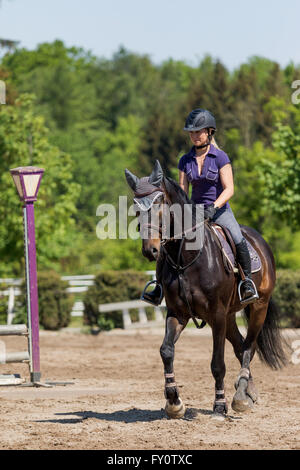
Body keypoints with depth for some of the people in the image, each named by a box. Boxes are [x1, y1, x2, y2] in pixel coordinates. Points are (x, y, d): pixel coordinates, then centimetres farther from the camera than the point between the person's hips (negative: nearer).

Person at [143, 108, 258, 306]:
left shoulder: (220, 157, -7)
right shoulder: (185, 161, 5)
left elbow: (229, 189, -12)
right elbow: (182, 191, 5)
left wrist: (213, 207, -27)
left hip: (220, 209, -4)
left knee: (238, 239, -29)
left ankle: (248, 281, -15)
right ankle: (162, 285, -7)